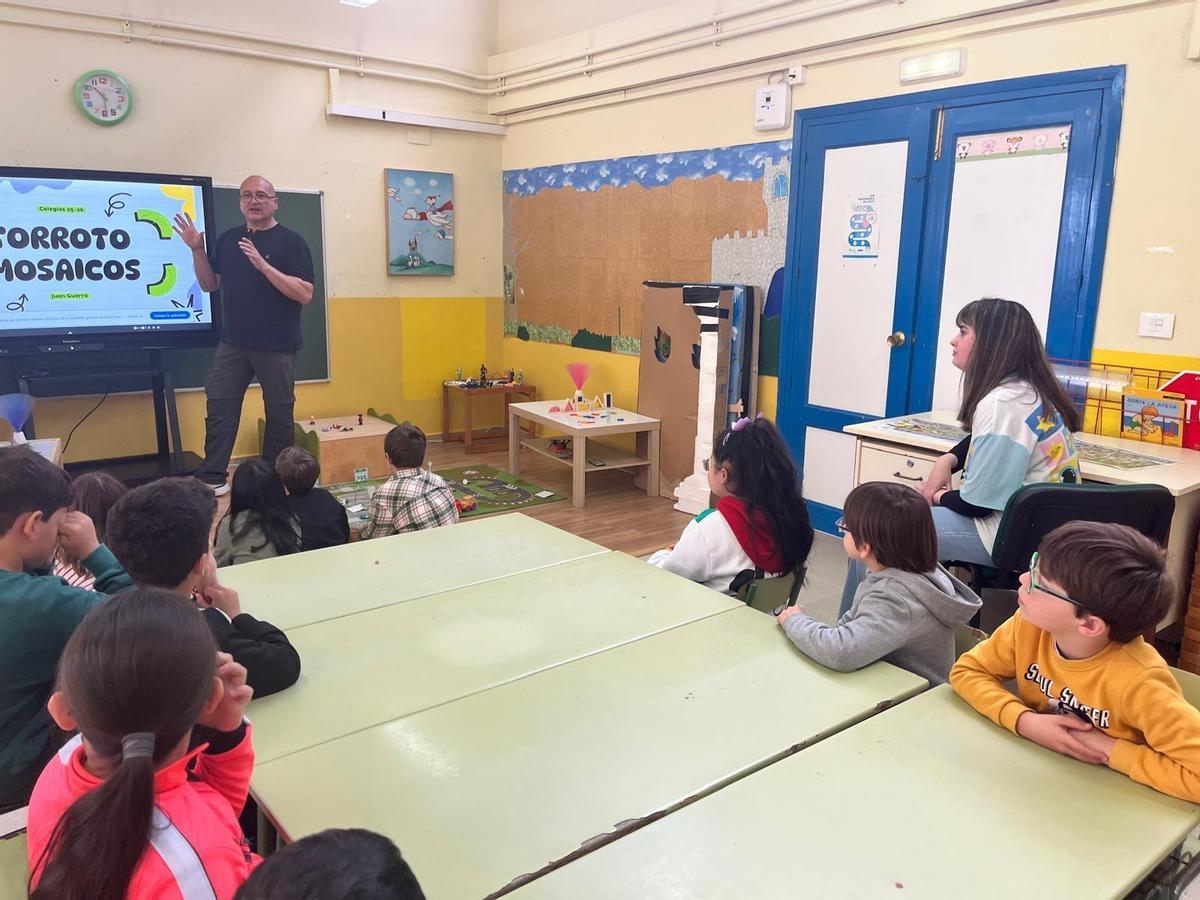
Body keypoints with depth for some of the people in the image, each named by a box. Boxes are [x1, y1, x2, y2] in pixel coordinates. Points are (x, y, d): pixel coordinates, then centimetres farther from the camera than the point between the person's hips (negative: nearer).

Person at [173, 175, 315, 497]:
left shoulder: (291, 241, -6)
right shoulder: (227, 240, 10)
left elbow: (305, 294, -15)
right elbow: (209, 285, 14)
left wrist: (264, 266, -24)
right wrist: (197, 249, -1)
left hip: (277, 346, -4)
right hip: (233, 343, 5)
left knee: (279, 412, 5)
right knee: (218, 406, 2)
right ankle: (212, 477, 9)